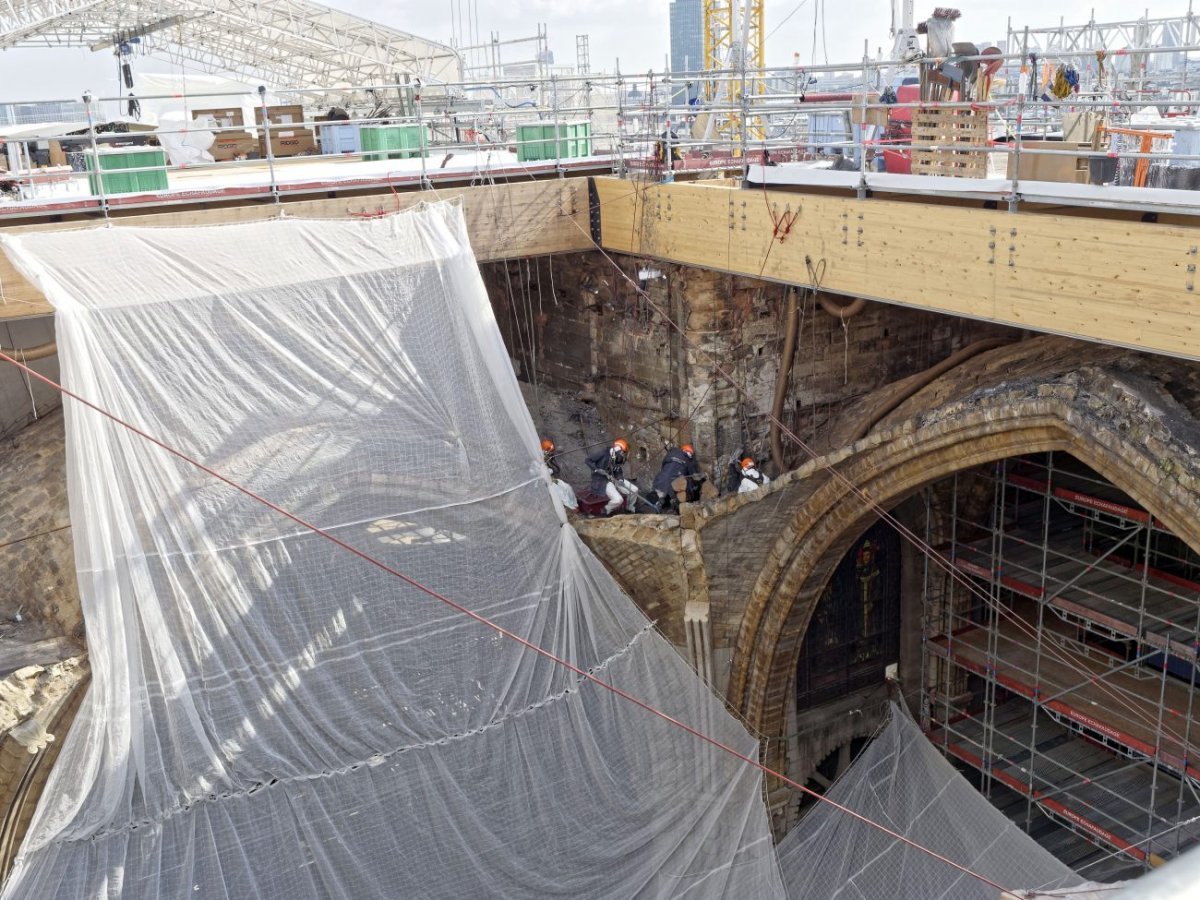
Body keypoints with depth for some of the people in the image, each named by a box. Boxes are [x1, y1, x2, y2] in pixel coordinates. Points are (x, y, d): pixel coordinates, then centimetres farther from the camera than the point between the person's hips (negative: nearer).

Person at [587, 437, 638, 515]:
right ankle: (606, 511, 5)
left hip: (613, 479, 8)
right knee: (618, 500, -25)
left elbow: (619, 473, 3)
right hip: (600, 481, -8)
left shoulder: (619, 459, 3)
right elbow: (588, 460, -14)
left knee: (634, 490, 3)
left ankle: (630, 510, 26)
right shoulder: (604, 452, -17)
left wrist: (620, 480, -19)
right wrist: (597, 470, -26)